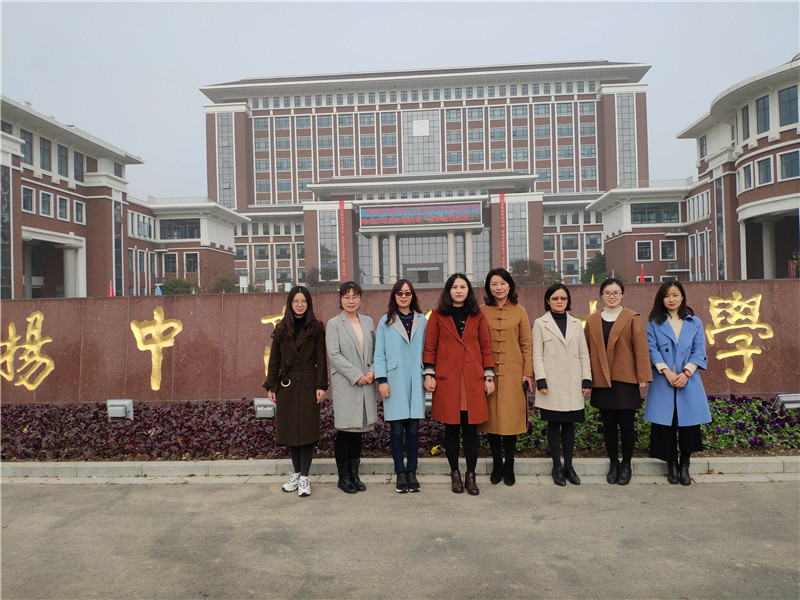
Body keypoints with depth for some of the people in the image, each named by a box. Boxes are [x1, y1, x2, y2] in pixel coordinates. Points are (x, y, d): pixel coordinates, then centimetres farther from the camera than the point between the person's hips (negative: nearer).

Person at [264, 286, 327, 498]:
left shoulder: (316, 328, 1)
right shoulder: (281, 328, 8)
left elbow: (321, 359, -2)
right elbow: (274, 360, 9)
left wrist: (321, 385, -10)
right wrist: (270, 386, 4)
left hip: (308, 384, -3)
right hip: (286, 384, 3)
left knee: (307, 429, -2)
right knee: (290, 429, 9)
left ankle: (304, 477, 6)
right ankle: (296, 473, 23)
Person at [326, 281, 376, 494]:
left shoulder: (368, 322, 12)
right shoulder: (334, 324, -2)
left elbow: (375, 350, 13)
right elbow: (334, 354, -10)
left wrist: (373, 371, -4)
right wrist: (356, 375, -14)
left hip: (366, 384, 4)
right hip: (344, 385, -4)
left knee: (358, 429, 10)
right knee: (344, 430, 0)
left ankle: (354, 474, 21)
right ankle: (343, 477, 13)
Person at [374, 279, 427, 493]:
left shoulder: (422, 321, 9)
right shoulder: (385, 321, 4)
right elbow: (379, 353, 3)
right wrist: (382, 380, -5)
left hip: (415, 382, 2)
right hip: (395, 382, -1)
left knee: (413, 429, 5)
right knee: (397, 429, 2)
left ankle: (412, 471, 17)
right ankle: (400, 473, 14)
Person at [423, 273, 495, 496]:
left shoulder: (477, 316, 10)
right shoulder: (438, 316, 6)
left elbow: (486, 347, 10)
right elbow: (430, 347, 5)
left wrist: (489, 376, 6)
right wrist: (429, 374, -3)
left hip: (473, 380, 1)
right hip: (447, 379, -1)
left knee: (471, 427, 3)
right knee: (451, 427, 5)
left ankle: (471, 476, 15)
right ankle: (455, 474, 20)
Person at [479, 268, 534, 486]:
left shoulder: (519, 311, 4)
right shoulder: (482, 311, 3)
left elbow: (526, 344, 5)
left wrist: (528, 372, 0)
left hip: (513, 373, 0)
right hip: (488, 373, 0)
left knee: (511, 418, 3)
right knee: (491, 417, 6)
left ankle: (509, 466, 18)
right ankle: (497, 463, 22)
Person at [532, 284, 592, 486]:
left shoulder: (576, 324, 14)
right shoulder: (540, 324, 3)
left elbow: (583, 354, 13)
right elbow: (537, 355, -1)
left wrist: (586, 379, 5)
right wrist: (540, 380, -10)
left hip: (572, 384, 3)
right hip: (552, 384, -3)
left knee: (569, 424, 8)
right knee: (553, 424, 2)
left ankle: (568, 466, 17)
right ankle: (557, 467, 12)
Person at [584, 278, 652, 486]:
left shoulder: (632, 318, 2)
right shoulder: (592, 320, 9)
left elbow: (641, 347, -2)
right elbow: (587, 349, 11)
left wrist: (643, 376, -7)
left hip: (625, 379, -2)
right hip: (601, 380, 2)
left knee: (626, 424, 1)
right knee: (608, 424, 8)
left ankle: (626, 464, 19)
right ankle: (613, 463, 22)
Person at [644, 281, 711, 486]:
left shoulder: (694, 323, 9)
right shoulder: (655, 323, 6)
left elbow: (699, 352, 3)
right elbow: (652, 349, -2)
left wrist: (686, 373, -10)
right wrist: (667, 371, -14)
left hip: (688, 381, 1)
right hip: (662, 381, -1)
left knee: (688, 424, 2)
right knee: (664, 425, 0)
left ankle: (685, 467, 17)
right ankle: (671, 465, 15)